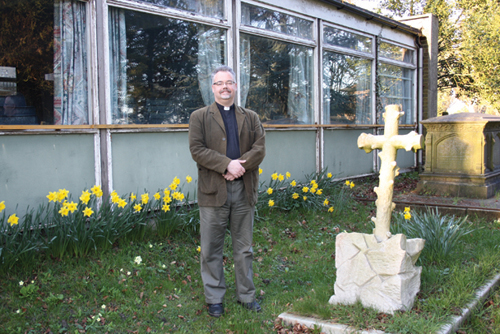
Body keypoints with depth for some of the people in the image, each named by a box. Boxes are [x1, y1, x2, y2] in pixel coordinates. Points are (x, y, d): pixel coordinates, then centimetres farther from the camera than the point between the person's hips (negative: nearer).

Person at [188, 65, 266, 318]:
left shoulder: (251, 118, 14)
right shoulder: (199, 117, 6)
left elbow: (259, 149, 2)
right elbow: (197, 150, -8)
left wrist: (239, 166, -15)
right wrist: (227, 164, -18)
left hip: (244, 190, 3)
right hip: (213, 191, -2)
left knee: (244, 248, 12)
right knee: (211, 249, 5)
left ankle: (246, 295, 25)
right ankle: (214, 299, 18)